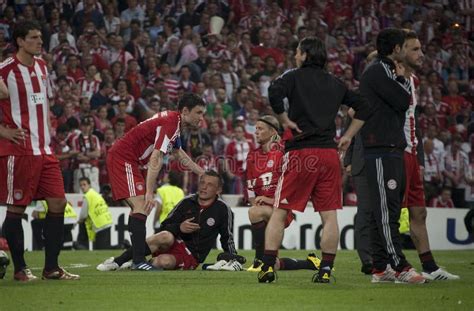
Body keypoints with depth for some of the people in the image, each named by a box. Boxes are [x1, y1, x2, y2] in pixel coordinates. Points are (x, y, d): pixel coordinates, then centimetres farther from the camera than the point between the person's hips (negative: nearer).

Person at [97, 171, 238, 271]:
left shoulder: (223, 210, 0)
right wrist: (179, 228, -14)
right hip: (174, 243, 2)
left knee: (165, 261, -37)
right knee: (166, 236, -37)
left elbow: (227, 238, 11)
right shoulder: (187, 202, 6)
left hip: (191, 258, -2)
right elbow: (164, 227, 6)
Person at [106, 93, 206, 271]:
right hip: (123, 158, -11)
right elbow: (155, 159, -26)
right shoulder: (170, 123, -19)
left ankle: (131, 257, 15)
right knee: (141, 207, -18)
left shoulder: (173, 122, 13)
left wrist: (203, 174, 32)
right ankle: (138, 261, -25)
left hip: (122, 158, 11)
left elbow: (181, 155, 30)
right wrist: (149, 193, -28)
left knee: (141, 208, 14)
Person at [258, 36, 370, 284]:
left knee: (279, 212, 1)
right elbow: (363, 107, 20)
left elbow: (274, 93, -17)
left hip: (301, 150, -4)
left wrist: (286, 121, -6)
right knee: (329, 215, 5)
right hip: (329, 152, 4)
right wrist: (348, 136, 19)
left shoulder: (295, 77, 3)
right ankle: (326, 270, 0)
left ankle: (268, 266, -4)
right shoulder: (335, 84, 17)